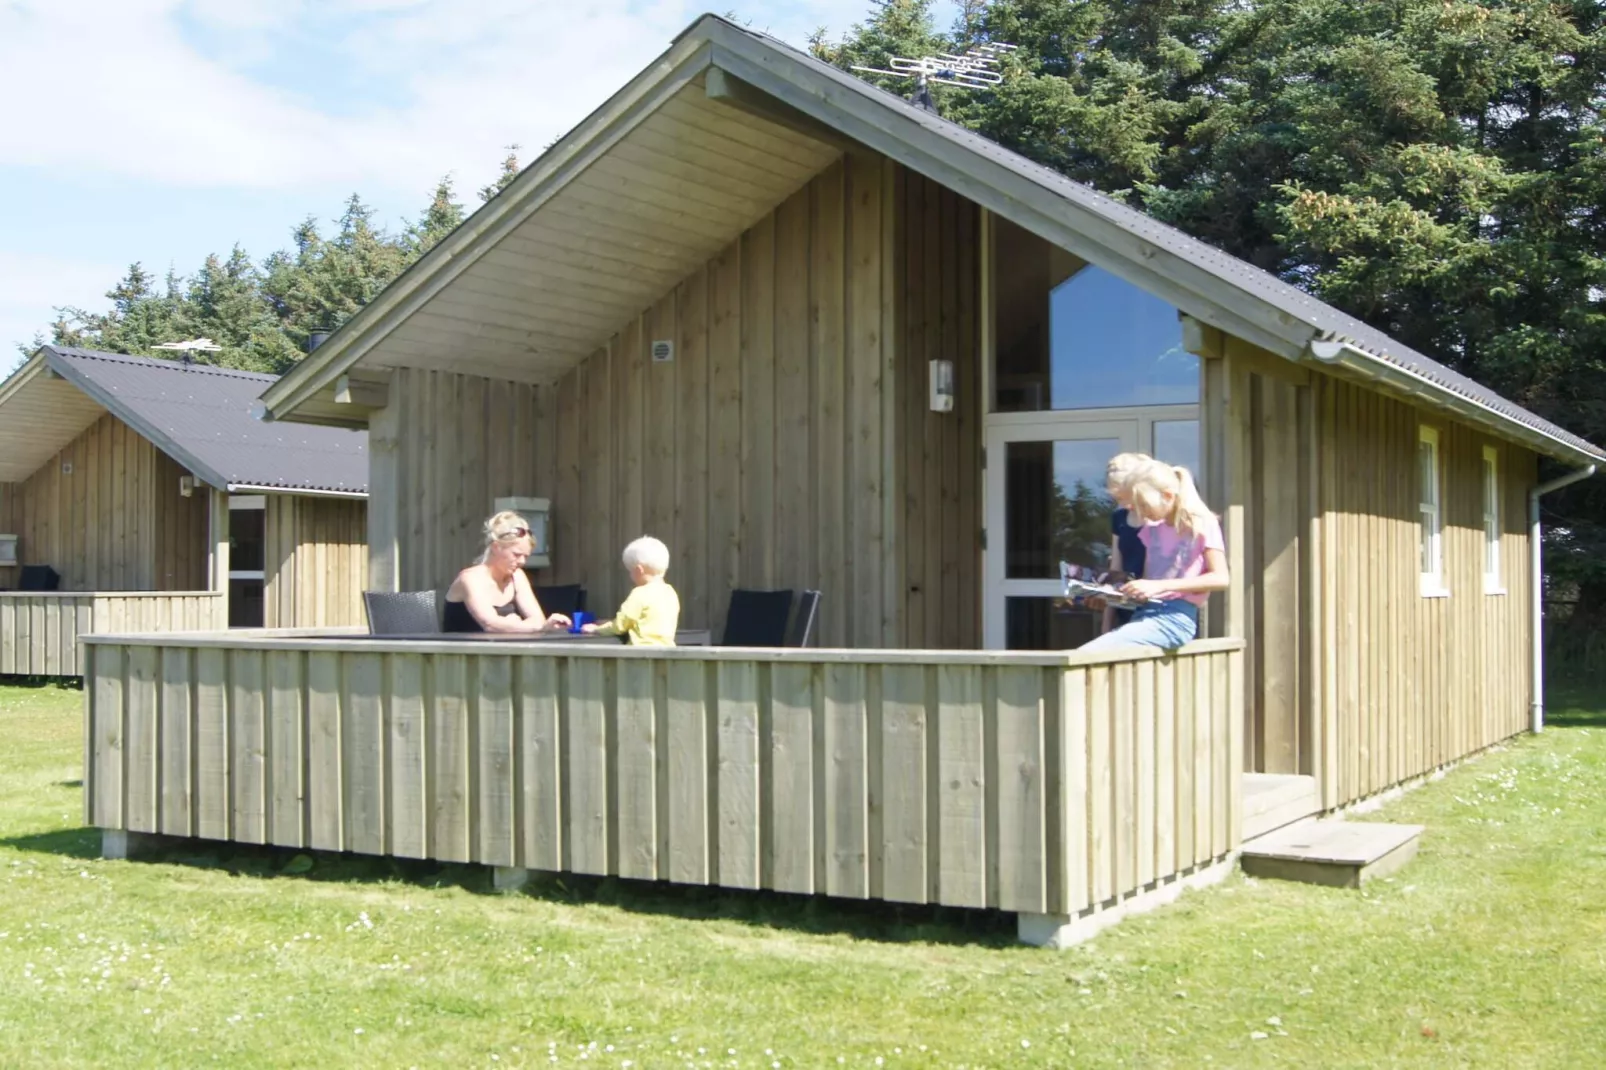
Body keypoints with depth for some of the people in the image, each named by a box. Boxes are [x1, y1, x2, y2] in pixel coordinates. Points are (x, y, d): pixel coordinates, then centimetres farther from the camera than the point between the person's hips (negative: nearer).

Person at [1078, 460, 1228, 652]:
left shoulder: (1202, 524, -1)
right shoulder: (1152, 528, 19)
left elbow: (1220, 578, -9)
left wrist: (1160, 586, -16)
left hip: (1175, 617, -7)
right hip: (1145, 614, 7)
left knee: (1084, 657, -26)